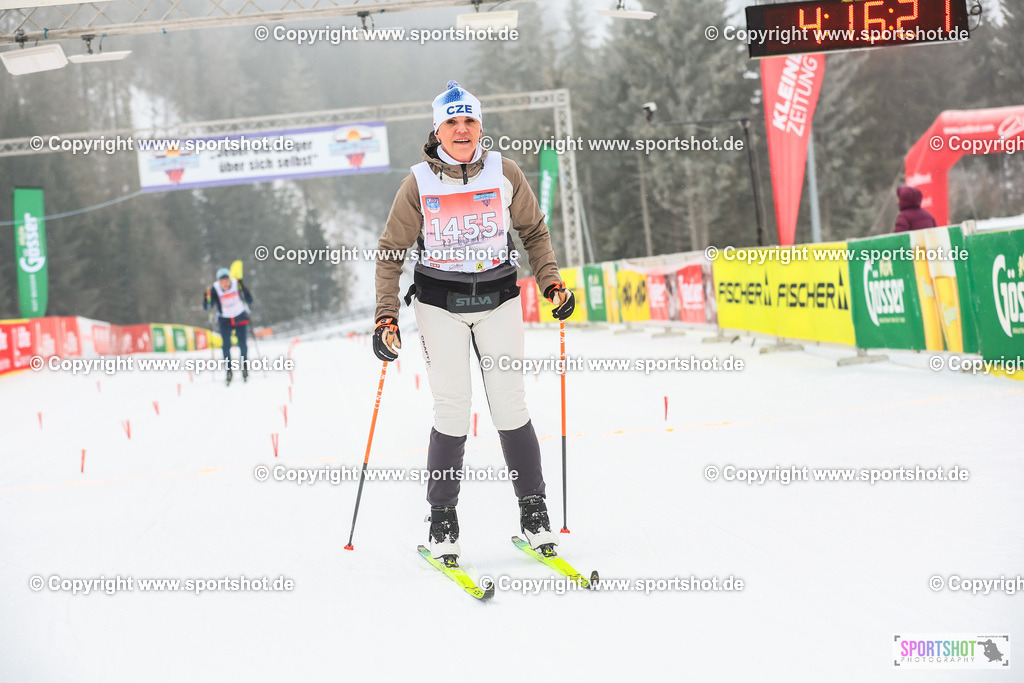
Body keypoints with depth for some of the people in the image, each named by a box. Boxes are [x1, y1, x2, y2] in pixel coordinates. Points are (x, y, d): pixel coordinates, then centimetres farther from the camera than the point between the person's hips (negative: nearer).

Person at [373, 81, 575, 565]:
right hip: (439, 303, -1)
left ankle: (533, 512, 9)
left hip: (498, 300, 1)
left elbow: (533, 231, 12)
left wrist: (550, 281, -1)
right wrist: (386, 316, -6)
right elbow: (391, 252, 2)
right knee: (452, 409, -7)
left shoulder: (503, 173, -1)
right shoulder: (419, 183, -4)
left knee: (510, 406, -3)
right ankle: (442, 521, 5)